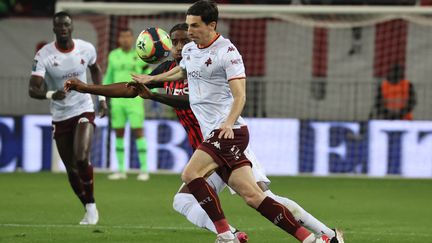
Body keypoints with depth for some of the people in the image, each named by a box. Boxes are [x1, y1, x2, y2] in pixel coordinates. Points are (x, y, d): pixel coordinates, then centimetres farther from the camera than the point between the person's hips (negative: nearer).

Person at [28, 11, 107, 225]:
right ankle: (88, 209, 22)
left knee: (81, 158, -22)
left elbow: (95, 69, 17)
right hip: (60, 117, 1)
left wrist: (101, 97, 10)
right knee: (71, 170, 5)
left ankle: (91, 205, -6)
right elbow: (33, 89, -20)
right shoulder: (43, 55, -14)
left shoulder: (86, 49, -7)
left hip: (84, 111, -1)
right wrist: (51, 94, -40)